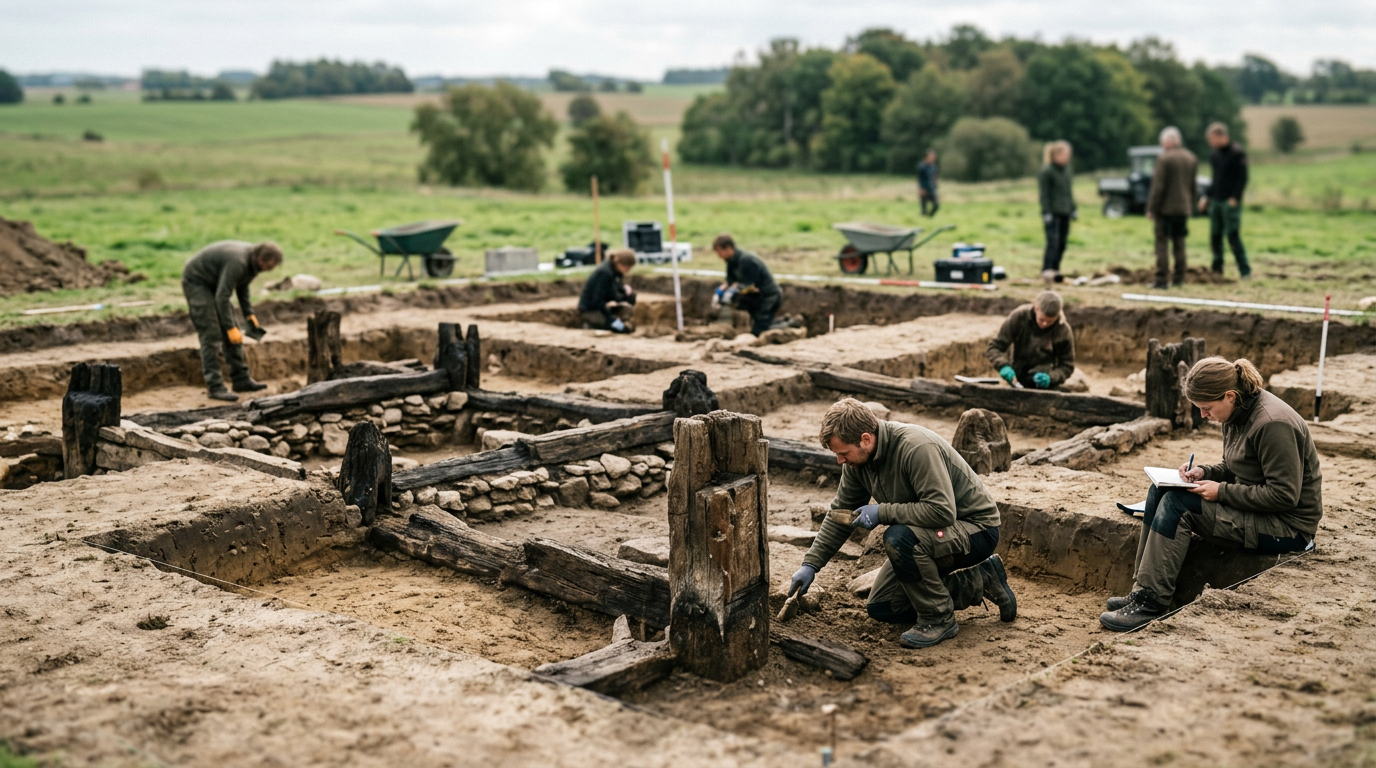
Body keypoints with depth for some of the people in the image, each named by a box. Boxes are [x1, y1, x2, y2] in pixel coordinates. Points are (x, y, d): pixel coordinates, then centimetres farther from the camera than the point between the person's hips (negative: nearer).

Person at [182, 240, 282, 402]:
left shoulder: (252, 260, -6)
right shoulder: (237, 262, -34)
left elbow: (242, 286, 10)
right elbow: (222, 297, -32)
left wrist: (249, 313, 3)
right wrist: (230, 328, -29)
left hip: (213, 282, 9)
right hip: (196, 281, -9)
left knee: (233, 335, 7)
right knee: (211, 335, -12)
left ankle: (241, 379, 12)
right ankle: (215, 387, -10)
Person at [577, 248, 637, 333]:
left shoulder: (615, 270, -1)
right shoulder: (604, 272, -26)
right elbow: (597, 301, -29)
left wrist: (625, 289, -7)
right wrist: (613, 320, -29)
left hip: (603, 305, 9)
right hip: (590, 310, -9)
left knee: (630, 295, -3)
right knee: (626, 327, -23)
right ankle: (592, 324, -7)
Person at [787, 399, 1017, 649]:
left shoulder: (917, 448, -31)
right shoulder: (857, 459, -6)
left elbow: (943, 512, -36)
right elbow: (841, 513, 5)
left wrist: (882, 512, -29)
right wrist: (811, 564, 0)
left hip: (975, 529, -9)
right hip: (926, 535, 9)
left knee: (898, 538, -35)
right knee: (880, 608, 7)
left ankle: (939, 618, -13)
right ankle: (978, 581, 15)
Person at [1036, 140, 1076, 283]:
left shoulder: (1066, 170, 13)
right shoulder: (1046, 172, -10)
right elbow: (1044, 194, -12)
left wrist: (1073, 208, 19)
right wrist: (1046, 212, -17)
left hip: (1065, 212, 8)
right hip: (1053, 213, -8)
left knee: (1062, 243, 7)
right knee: (1053, 241, -17)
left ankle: (1055, 270, 15)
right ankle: (1047, 270, -21)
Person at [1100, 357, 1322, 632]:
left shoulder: (1272, 424, -24)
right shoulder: (1238, 414, 4)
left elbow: (1284, 495, -24)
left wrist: (1222, 491, -21)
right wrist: (1204, 472, -3)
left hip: (1288, 526, -10)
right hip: (1252, 504, 10)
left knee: (1178, 504, -22)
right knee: (1161, 491, -3)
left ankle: (1151, 602, -17)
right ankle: (1143, 589, -4)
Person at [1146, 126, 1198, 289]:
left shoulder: (1164, 159, -14)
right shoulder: (1191, 158, 9)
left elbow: (1158, 187, -15)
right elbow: (1194, 185, 14)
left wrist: (1151, 208, -9)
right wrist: (1191, 205, 21)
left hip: (1165, 208, -6)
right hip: (1183, 208, 7)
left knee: (1161, 245, -4)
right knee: (1179, 245, 11)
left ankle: (1161, 280, -7)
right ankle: (1179, 279, 13)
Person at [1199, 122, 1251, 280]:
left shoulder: (1236, 153, -9)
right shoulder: (1215, 155, 13)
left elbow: (1242, 178, -12)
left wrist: (1235, 198, -18)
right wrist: (1207, 197, 16)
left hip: (1230, 202, -7)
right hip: (1215, 201, 7)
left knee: (1233, 236, -8)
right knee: (1215, 236, 7)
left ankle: (1245, 271, -2)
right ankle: (1217, 270, 16)